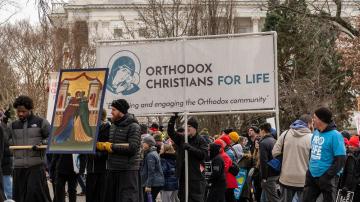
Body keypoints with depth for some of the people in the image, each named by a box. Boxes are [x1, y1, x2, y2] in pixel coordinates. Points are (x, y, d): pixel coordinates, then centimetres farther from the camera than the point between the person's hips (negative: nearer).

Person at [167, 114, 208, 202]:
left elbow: (204, 154, -14)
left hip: (196, 178, -5)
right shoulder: (181, 139, 11)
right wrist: (173, 118, -2)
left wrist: (190, 147, -20)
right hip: (183, 177, 5)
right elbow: (170, 132, 8)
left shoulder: (200, 140, -3)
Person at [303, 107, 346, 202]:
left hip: (327, 178, -7)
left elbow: (340, 160, -19)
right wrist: (310, 168, 14)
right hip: (312, 176, 7)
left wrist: (327, 176, -21)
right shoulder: (316, 133, 7)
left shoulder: (335, 135, -16)